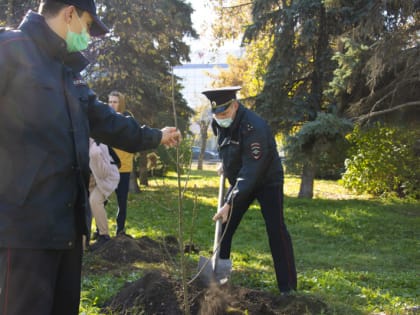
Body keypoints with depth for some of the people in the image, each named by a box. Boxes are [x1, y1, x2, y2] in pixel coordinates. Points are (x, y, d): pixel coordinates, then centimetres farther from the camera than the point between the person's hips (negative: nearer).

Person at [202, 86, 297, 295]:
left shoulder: (254, 127, -33)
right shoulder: (218, 123, -8)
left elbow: (251, 171, -36)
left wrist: (230, 203, -37)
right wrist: (225, 167, 14)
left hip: (267, 180, -7)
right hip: (240, 180, 7)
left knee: (276, 230, -13)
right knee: (223, 225, 5)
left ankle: (288, 287, -6)